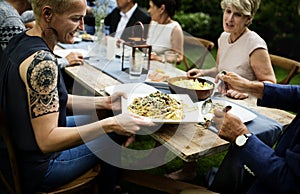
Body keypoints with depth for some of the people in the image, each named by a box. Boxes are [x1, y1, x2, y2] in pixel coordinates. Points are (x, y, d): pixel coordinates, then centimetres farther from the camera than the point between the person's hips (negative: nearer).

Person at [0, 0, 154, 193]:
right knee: (114, 135, 10)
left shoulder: (21, 40, -1)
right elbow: (47, 141, -30)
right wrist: (111, 124, -30)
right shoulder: (41, 60, -30)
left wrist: (104, 102, 0)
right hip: (39, 168, -8)